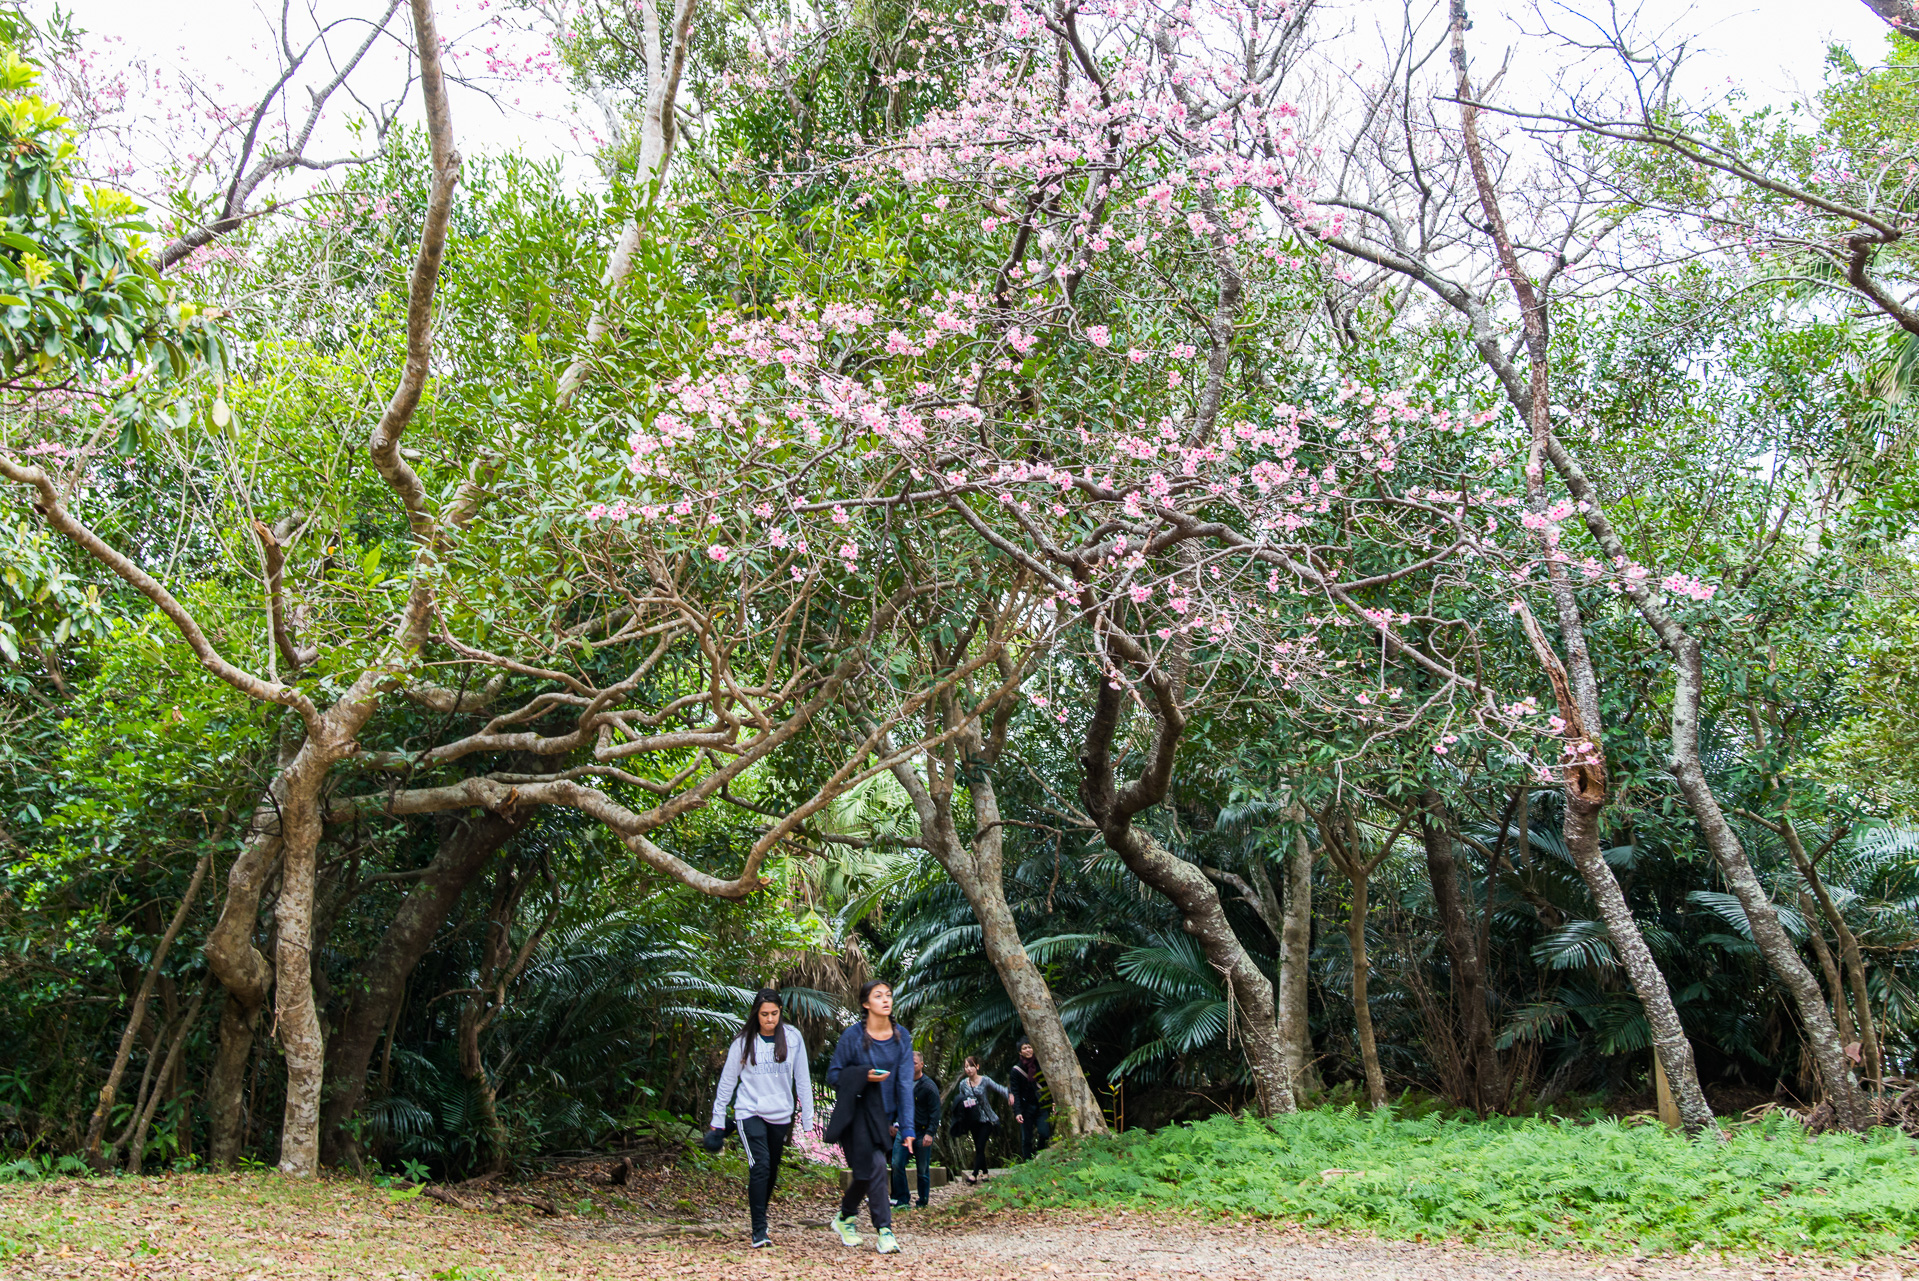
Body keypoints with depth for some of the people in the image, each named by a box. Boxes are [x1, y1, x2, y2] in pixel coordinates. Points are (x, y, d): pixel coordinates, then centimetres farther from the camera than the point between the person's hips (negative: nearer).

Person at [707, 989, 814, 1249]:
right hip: (749, 1113, -2)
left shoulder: (792, 1038, 0)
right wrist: (717, 1120, 5)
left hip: (781, 1115, 2)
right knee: (760, 1166, -15)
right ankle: (759, 1231, -13)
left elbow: (802, 1079, 4)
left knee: (771, 1171, 9)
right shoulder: (743, 1042, -2)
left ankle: (760, 1216, 29)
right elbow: (727, 1081, 4)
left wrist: (807, 1117, 3)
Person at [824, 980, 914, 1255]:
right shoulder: (853, 1036, -8)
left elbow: (905, 1082, -3)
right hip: (857, 1112, -4)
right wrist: (864, 1076, -21)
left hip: (884, 1114, 4)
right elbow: (833, 1075, -3)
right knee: (874, 1166, -14)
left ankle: (845, 1217, 30)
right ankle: (885, 1231, -6)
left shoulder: (902, 1037, 1)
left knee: (868, 1171, 7)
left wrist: (907, 1126, -9)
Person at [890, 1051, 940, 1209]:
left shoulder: (929, 1086, -7)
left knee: (923, 1169, 3)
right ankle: (901, 1201, 0)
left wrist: (930, 1133, -20)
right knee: (897, 1164, -7)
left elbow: (935, 1112, -11)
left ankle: (923, 1202, 15)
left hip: (922, 1132, -5)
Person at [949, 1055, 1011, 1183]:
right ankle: (984, 1172, 21)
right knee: (978, 1147, 9)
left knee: (980, 1146, -10)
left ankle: (975, 1174, -7)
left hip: (986, 1119, -4)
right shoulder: (963, 1084, 3)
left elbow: (999, 1088, -21)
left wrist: (1009, 1094, -40)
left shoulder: (985, 1081, -8)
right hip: (973, 1121, 4)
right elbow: (960, 1102, 13)